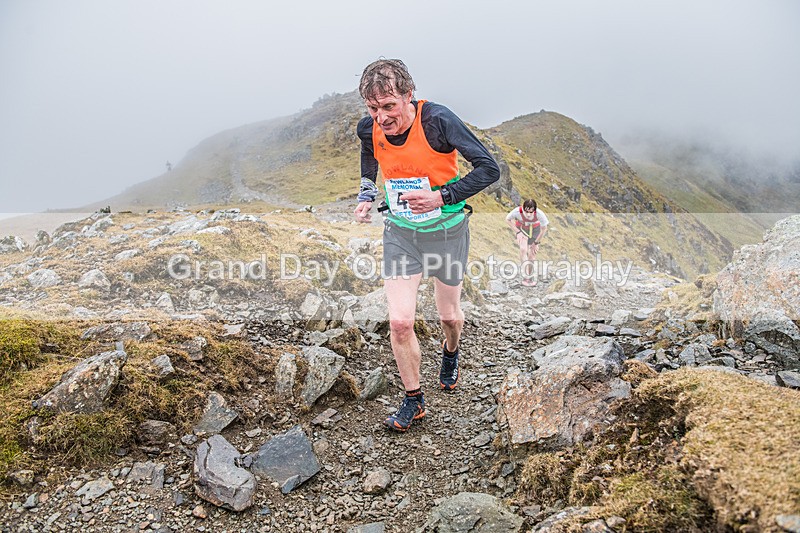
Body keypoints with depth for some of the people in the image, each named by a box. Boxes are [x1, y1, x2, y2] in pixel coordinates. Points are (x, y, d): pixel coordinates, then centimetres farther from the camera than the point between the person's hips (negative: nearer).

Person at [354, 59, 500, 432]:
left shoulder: (438, 120, -24)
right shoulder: (369, 128, -11)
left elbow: (489, 169, -21)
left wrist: (442, 197, -32)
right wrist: (366, 195, -1)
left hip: (446, 230, -2)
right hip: (400, 233, 2)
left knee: (449, 315, 15)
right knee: (400, 322, -7)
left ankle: (450, 353, 53)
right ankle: (413, 400, 16)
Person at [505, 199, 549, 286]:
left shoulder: (539, 214, -37)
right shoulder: (517, 211, -38)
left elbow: (544, 229, -18)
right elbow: (508, 220, -14)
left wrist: (536, 243, -10)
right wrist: (517, 232, -20)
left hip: (534, 230, 1)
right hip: (521, 229, -1)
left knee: (532, 253, 2)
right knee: (523, 249, -23)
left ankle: (530, 277, 24)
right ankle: (525, 277, -17)